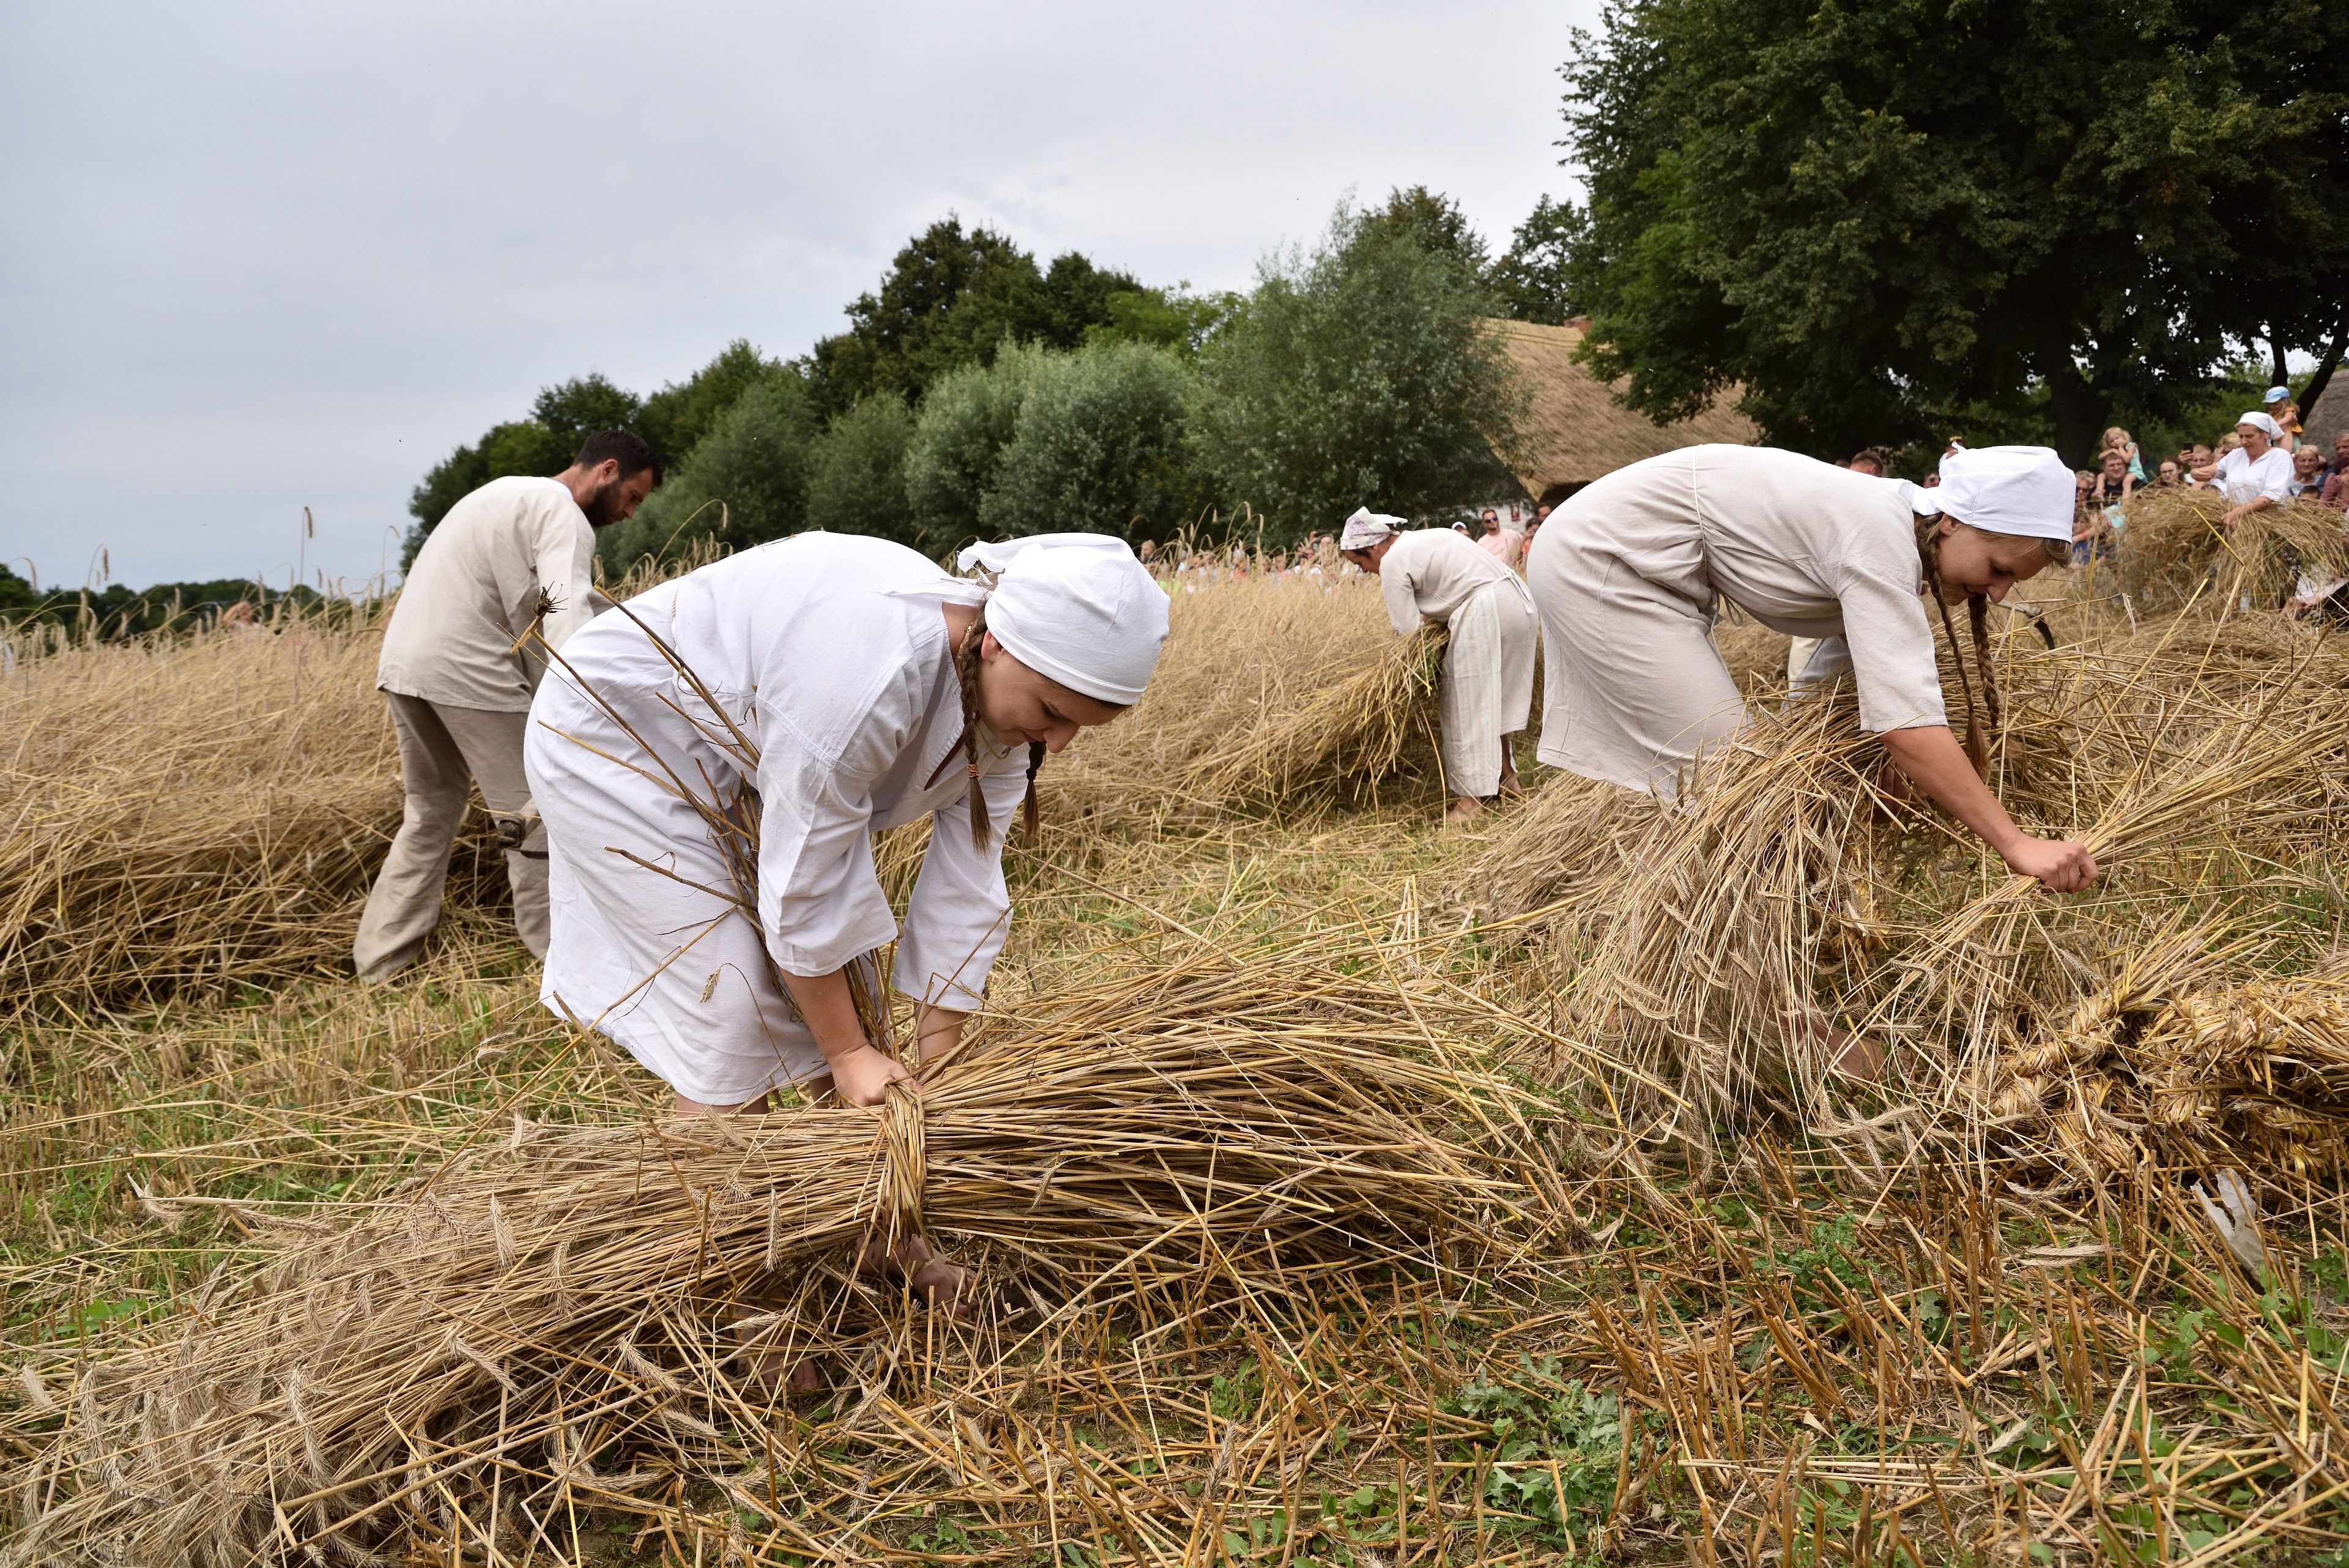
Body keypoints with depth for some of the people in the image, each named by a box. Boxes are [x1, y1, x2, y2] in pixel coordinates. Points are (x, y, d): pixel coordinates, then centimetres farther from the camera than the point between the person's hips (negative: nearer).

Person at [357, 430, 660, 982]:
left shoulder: (512, 493, 25)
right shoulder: (564, 516, -6)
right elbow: (570, 611, -24)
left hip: (402, 661, 9)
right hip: (467, 673, -9)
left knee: (429, 813, 18)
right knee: (535, 817, -1)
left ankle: (377, 967, 18)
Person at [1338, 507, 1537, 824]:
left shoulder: (1393, 562, -6)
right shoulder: (1422, 539, 21)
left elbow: (1407, 632, -7)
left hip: (1484, 612, -9)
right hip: (1517, 599, 9)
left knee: (1468, 706, -1)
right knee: (1496, 699, 20)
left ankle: (1472, 798, 2)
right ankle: (1507, 778, 31)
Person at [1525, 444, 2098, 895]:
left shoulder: (1888, 527, 4)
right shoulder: (1879, 539, -24)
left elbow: (1825, 679, 10)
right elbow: (1907, 722, -33)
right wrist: (2016, 845, -32)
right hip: (1600, 560, -10)